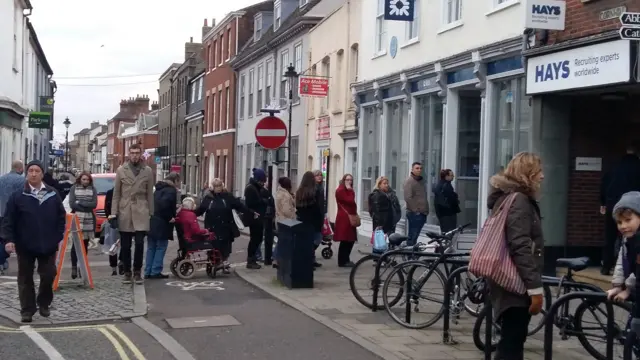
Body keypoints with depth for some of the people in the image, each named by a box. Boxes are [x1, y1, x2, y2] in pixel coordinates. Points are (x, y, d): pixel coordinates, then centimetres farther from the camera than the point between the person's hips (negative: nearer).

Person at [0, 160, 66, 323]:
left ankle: (43, 304, 25)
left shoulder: (53, 195, 2)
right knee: (25, 279, 6)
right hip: (25, 246, -1)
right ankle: (27, 310, 14)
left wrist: (58, 237, 1)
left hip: (48, 245, 1)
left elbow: (61, 217, 8)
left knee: (48, 276, 4)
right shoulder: (17, 196, -5)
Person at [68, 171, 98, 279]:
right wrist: (87, 207, -6)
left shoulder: (92, 190, 9)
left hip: (89, 221, 2)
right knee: (75, 244, -9)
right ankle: (74, 267, -5)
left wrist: (80, 203, -7)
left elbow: (94, 204, -1)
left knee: (85, 244, 4)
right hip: (76, 219, -2)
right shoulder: (74, 188, 5)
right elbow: (72, 204, -4)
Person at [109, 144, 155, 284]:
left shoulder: (147, 171, 6)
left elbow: (150, 194, 6)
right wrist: (114, 213, -1)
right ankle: (127, 272, 17)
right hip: (124, 212, 1)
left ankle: (137, 272, 7)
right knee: (125, 245, 6)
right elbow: (116, 193, 5)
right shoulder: (121, 170, 6)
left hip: (141, 212, -1)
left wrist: (151, 213, 3)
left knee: (139, 244, -7)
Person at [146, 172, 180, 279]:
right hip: (162, 225, -8)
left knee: (151, 248, 12)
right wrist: (169, 218, -16)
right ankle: (156, 272, -2)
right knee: (161, 248, -1)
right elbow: (164, 204, -26)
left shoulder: (159, 189, 17)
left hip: (152, 223, 8)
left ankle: (148, 272, 14)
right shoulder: (171, 190, -11)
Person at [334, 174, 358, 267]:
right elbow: (350, 201, -20)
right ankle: (342, 261, -2)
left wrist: (355, 214, 12)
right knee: (345, 240, -7)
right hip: (344, 218, -10)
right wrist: (350, 190, -11)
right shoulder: (340, 190, -10)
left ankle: (346, 259, 20)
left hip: (350, 217, 10)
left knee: (351, 240, 10)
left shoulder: (349, 191, 22)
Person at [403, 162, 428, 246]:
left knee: (415, 235, 13)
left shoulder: (422, 180, 17)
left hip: (423, 213, 8)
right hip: (414, 214, -8)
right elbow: (408, 198, -17)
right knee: (412, 236, -6)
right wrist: (416, 210, -17)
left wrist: (426, 210, 16)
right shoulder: (409, 181, -9)